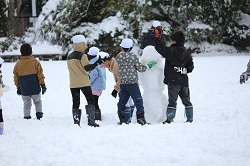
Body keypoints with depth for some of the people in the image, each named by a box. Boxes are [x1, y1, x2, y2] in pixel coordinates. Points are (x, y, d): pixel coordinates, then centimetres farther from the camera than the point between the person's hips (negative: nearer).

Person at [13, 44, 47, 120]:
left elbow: (16, 77, 8)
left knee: (26, 104, 11)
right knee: (37, 102, 15)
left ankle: (26, 117, 6)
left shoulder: (18, 64, 2)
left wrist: (18, 87, 17)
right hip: (35, 89, -1)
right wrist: (42, 84, 1)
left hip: (24, 90, 1)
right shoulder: (35, 62, -4)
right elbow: (40, 74, -4)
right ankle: (39, 113, -3)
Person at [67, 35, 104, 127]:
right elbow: (87, 68, -18)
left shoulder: (69, 57, 12)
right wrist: (97, 63, -16)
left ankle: (76, 123, 0)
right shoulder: (82, 56, -10)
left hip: (73, 84, 6)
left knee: (75, 103, 6)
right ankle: (91, 121, -8)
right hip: (84, 83, -6)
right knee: (90, 101, 1)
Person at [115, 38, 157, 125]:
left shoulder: (118, 57, 5)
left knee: (122, 101, 11)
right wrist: (148, 66, 13)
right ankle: (141, 119, -9)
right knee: (138, 100, -3)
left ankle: (122, 119, 12)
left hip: (121, 83, 5)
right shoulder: (132, 56, -8)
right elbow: (140, 68, -3)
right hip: (132, 82, -5)